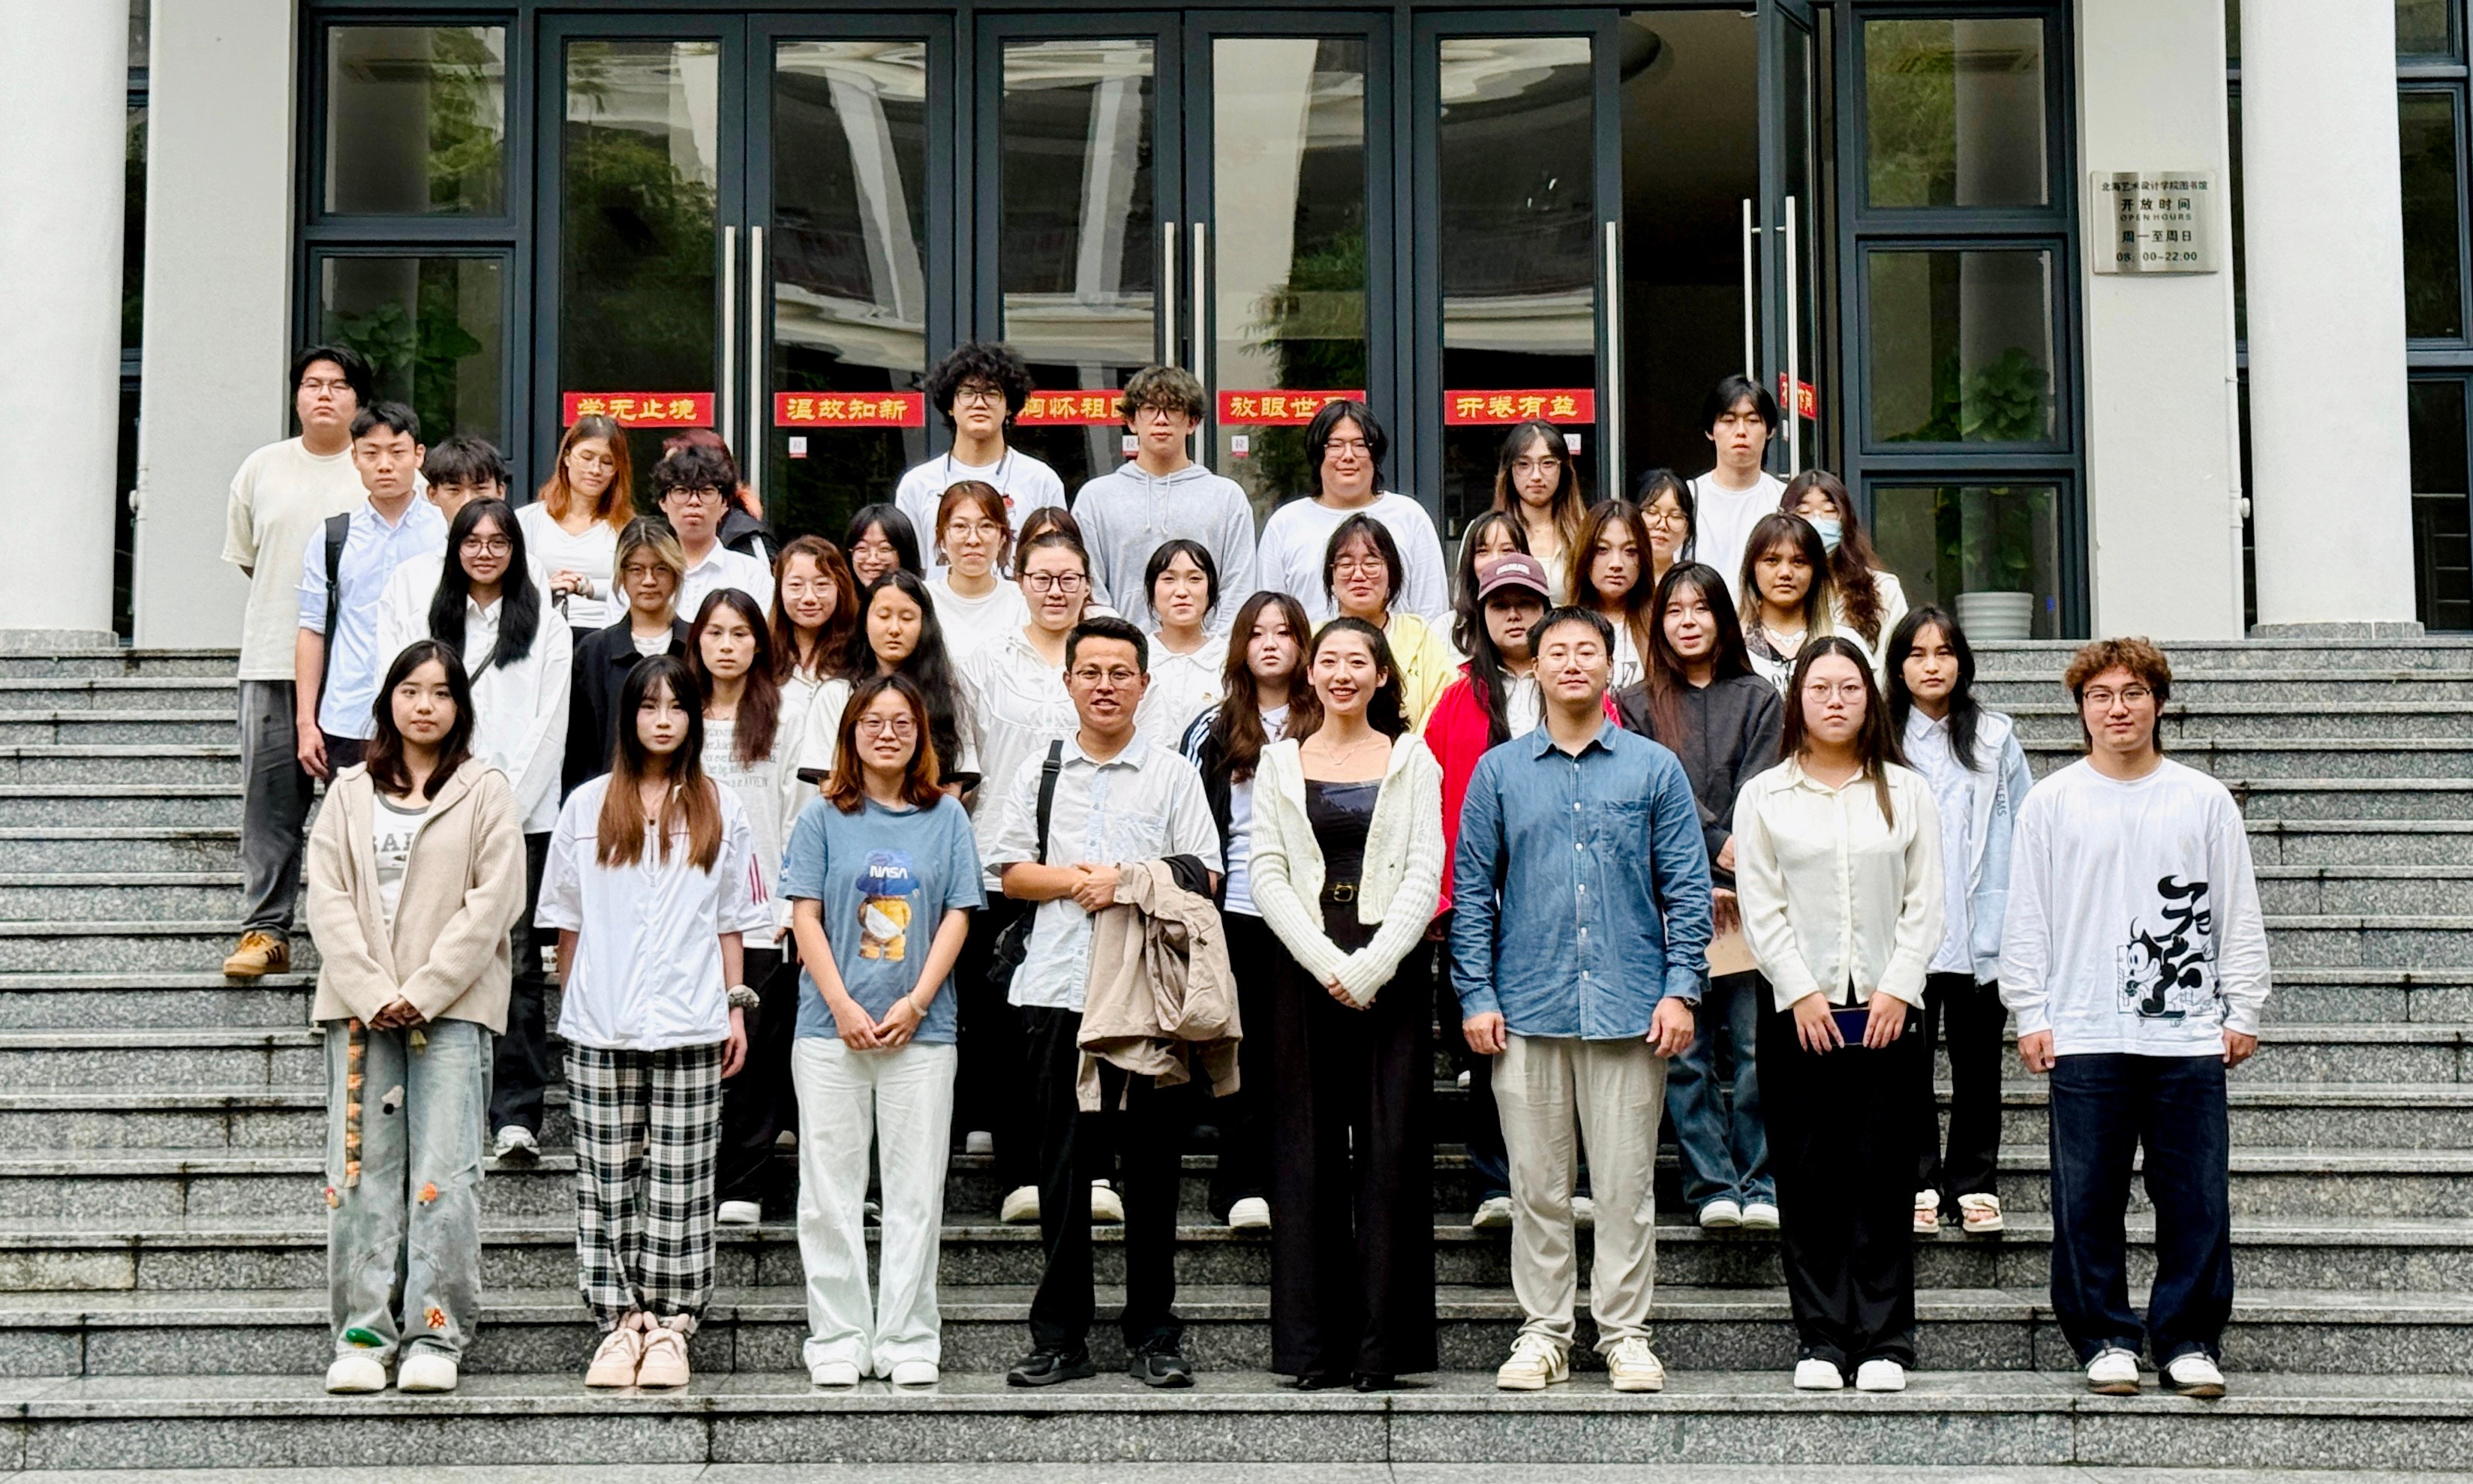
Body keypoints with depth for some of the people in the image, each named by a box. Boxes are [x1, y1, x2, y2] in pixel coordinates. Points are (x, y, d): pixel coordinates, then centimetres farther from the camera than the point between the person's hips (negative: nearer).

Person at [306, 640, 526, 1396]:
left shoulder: (485, 791, 6)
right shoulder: (349, 794, 14)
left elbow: (495, 900, -2)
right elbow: (327, 898, 6)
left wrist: (423, 990, -9)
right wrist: (374, 992, -8)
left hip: (452, 1005, -2)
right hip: (361, 1003, 3)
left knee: (444, 1174, -6)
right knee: (361, 1171, 1)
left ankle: (435, 1335, -2)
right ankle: (362, 1336, 5)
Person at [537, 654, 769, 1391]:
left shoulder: (719, 810, 9)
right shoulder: (588, 806, 9)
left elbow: (731, 921, 11)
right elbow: (567, 921, 11)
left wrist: (735, 1006, 5)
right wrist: (570, 1006, 7)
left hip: (689, 1026, -1)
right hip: (600, 1028, 1)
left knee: (680, 1184, 0)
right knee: (606, 1183, 2)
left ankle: (669, 1327, 5)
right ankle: (619, 1323, 7)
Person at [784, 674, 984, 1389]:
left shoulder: (946, 816, 7)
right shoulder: (824, 818, 5)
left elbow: (957, 916, 4)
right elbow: (806, 916, 1)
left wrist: (916, 1002, -8)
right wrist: (843, 1006, -9)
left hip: (921, 1030, 0)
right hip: (832, 1028, 0)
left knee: (916, 1190, 2)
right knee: (831, 1189, 2)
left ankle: (909, 1340, 9)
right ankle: (837, 1340, 9)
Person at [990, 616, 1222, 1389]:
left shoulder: (1173, 775, 7)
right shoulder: (1038, 774, 14)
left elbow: (1203, 876, 1)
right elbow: (1011, 872, 10)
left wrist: (1128, 882, -11)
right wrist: (1073, 880, -7)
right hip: (1057, 989, 2)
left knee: (1151, 1163, 1)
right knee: (1062, 1165, 4)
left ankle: (1153, 1337, 8)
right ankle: (1059, 1337, 10)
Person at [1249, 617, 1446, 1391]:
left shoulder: (1411, 759, 9)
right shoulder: (1280, 762, 12)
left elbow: (1425, 871, 0)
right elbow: (1266, 871, 4)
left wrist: (1372, 965, -11)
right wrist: (1324, 961, -9)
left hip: (1391, 966, -1)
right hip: (1306, 966, 1)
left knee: (1391, 1145, -4)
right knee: (1309, 1148, 0)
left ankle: (1384, 1342, 0)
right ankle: (1314, 1344, 5)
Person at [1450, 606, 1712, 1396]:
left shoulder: (1654, 768, 6)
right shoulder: (1498, 772, 8)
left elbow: (1687, 887, 5)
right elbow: (1472, 891, 8)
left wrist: (1680, 990, -4)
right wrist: (1476, 996, -1)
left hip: (1629, 1006, -1)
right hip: (1527, 1006, 1)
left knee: (1626, 1182, 2)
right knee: (1537, 1183, 5)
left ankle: (1626, 1333, 11)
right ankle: (1543, 1331, 15)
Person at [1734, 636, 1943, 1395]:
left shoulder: (1907, 793, 10)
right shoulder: (1763, 798, 7)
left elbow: (1924, 904, 5)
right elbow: (1760, 910, 2)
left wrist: (1897, 990, -6)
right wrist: (1800, 993, -8)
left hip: (1887, 1012, 0)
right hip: (1798, 1013, 0)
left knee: (1881, 1179, -1)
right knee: (1808, 1181, 1)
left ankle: (1883, 1343, 4)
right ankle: (1821, 1341, 8)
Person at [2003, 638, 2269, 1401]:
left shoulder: (2205, 800, 8)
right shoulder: (2051, 803, 6)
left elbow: (2239, 915, 10)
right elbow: (2026, 919, 7)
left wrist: (2242, 1010, 5)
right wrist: (2030, 1014, 1)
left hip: (2190, 1036, 0)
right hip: (2084, 1037, 0)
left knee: (2198, 1199, 1)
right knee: (2088, 1201, 2)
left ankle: (2189, 1340, 12)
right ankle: (2105, 1339, 13)